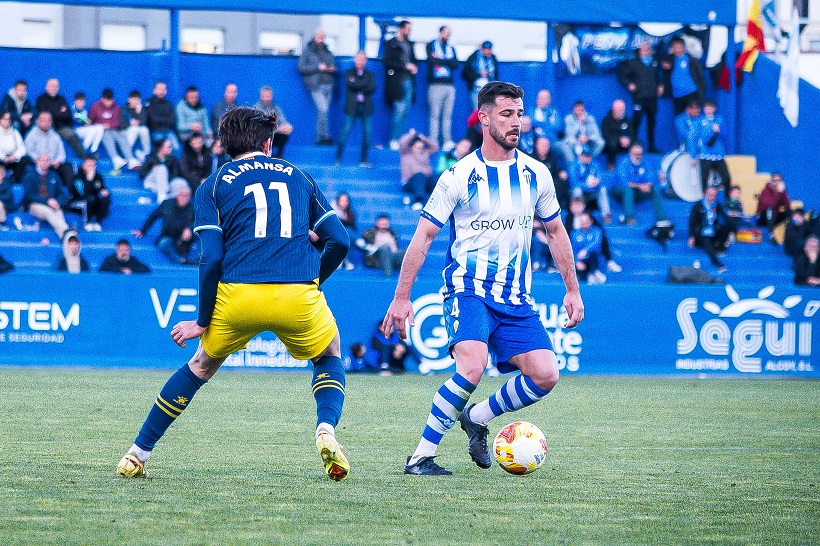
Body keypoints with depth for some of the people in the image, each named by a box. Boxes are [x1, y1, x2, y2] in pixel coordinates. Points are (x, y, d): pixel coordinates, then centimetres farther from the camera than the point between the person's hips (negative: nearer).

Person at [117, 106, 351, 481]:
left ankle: (137, 455, 26)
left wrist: (202, 320, 7)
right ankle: (326, 430, 1)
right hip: (298, 295, 0)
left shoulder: (213, 186, 13)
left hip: (237, 296, 0)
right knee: (330, 357, 29)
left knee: (201, 366, 24)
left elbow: (211, 259, 1)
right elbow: (339, 241, 15)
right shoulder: (297, 177, 20)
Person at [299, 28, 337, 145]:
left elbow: (334, 67, 25)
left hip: (328, 84, 5)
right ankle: (325, 136, -15)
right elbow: (301, 67, -2)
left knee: (323, 111, 3)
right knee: (323, 109, -19)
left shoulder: (327, 51, 18)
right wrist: (317, 68, -11)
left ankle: (320, 138, 8)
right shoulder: (308, 50, 4)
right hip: (316, 85, -5)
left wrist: (332, 69, 0)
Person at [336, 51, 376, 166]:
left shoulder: (369, 74, 14)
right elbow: (350, 84, -10)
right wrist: (365, 84, -8)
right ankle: (338, 158, -4)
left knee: (367, 133, -2)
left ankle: (363, 160, 5)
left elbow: (372, 88, -2)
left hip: (366, 107, 2)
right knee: (346, 131, -9)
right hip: (352, 107, -2)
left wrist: (357, 85, -10)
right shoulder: (349, 73, 9)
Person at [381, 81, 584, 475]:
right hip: (469, 288, -5)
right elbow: (424, 236, -2)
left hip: (516, 297, 5)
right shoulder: (459, 176, -6)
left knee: (545, 375, -9)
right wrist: (402, 297, -5)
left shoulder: (535, 174, 6)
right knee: (472, 366, -28)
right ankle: (421, 456, -17)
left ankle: (477, 418, 17)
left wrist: (573, 291, 17)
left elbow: (555, 232, 19)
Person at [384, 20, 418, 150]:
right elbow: (388, 62, -10)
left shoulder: (409, 44, 19)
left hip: (408, 80, 7)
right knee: (400, 110, -12)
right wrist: (405, 66, -13)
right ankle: (394, 141, -8)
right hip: (397, 82, -7)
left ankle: (399, 140, 6)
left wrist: (414, 67, 2)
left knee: (405, 112, 4)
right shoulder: (391, 44, -1)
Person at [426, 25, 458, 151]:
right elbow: (431, 60, -10)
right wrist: (448, 61, -2)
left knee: (447, 116, 2)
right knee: (435, 115, -6)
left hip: (449, 85, 4)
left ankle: (447, 142, 1)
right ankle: (433, 142, -8)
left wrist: (439, 60, -3)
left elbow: (456, 64, 3)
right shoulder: (431, 46, 7)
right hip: (435, 84, -4)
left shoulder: (451, 48, 18)